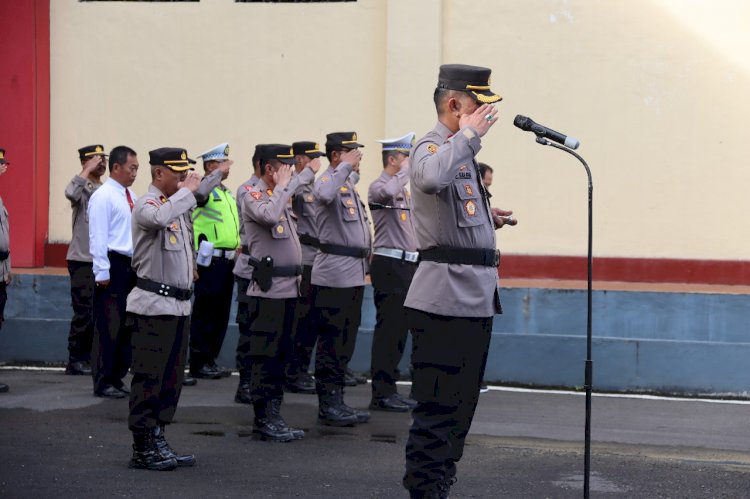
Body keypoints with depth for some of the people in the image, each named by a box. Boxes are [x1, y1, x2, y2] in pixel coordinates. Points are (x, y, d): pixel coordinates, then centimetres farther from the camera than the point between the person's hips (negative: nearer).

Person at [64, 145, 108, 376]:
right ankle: (75, 361, 1)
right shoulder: (82, 187, -6)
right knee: (83, 312, -6)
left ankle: (88, 357, 18)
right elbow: (70, 193, -31)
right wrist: (87, 171, -22)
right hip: (82, 260, -6)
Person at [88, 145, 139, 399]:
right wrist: (102, 272, -17)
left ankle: (117, 377, 22)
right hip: (113, 266, -8)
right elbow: (98, 237, -14)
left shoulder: (131, 196, 13)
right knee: (108, 326, -4)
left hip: (131, 266, 8)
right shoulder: (103, 197, -11)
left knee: (126, 324, 13)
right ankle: (103, 382, 3)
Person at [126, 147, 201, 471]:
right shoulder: (147, 204, -11)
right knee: (149, 377, -6)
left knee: (172, 377, 12)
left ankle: (156, 442, 20)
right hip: (154, 305, -9)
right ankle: (143, 450, -1)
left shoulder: (178, 204, 17)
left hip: (179, 304, 9)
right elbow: (159, 219, -36)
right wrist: (187, 191, -24)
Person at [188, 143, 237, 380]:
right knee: (205, 314, -4)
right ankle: (199, 363, 0)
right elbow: (199, 193, -32)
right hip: (211, 261, -8)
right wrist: (219, 173, -26)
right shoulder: (205, 189, -7)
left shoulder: (227, 193, 19)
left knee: (221, 314, 11)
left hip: (227, 261, 8)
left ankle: (211, 359, 19)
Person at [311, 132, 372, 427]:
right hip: (333, 275, -9)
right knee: (332, 341, -5)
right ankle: (327, 405, 0)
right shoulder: (328, 180, -10)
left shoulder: (348, 185, 19)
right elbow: (325, 195, -36)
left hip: (354, 274, 9)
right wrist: (346, 167, -25)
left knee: (345, 340, 12)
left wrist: (365, 259, 21)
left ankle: (336, 401, 18)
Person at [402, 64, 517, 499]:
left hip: (476, 296, 10)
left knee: (461, 405, 15)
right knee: (438, 406, -8)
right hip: (446, 298, -10)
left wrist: (489, 218, 16)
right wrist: (469, 135, -24)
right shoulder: (431, 148, -10)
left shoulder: (462, 152, 19)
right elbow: (431, 179, -35)